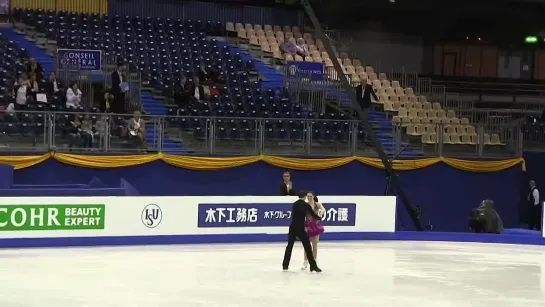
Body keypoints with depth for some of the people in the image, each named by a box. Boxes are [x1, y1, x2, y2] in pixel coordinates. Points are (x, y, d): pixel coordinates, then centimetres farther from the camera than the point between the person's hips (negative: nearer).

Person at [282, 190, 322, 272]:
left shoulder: (294, 204, 8)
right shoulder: (306, 205, -5)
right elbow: (313, 214, 2)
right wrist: (320, 218, 21)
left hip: (293, 228, 4)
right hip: (300, 228, -4)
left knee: (289, 246, 12)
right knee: (307, 247, 1)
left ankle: (285, 265, 13)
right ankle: (313, 266, 1)